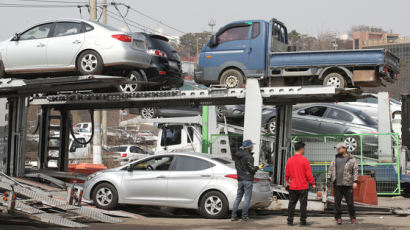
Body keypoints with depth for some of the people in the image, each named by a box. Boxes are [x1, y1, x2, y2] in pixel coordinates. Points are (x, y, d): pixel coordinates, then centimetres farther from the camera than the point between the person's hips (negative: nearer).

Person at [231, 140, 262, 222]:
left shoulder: (237, 155, 9)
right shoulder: (248, 156, -16)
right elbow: (251, 168, -16)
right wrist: (258, 167, 1)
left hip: (240, 179, 7)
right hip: (248, 179, -7)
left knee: (238, 197, 12)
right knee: (247, 198, 1)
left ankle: (233, 216, 10)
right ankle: (244, 216, 2)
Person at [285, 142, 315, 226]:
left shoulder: (289, 160, 1)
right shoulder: (304, 160, -11)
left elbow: (287, 173, 10)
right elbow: (309, 174, -10)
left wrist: (287, 181, 27)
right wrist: (312, 183, 0)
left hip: (292, 187, 4)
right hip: (303, 187, -4)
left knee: (292, 203, 11)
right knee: (303, 204, 4)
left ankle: (290, 221, 11)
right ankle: (303, 221, 6)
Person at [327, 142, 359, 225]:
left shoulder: (352, 159, 2)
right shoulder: (336, 158, 11)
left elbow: (355, 171, -1)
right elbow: (331, 169, 13)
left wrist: (355, 181, -10)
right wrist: (329, 179, 6)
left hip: (347, 184, -3)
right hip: (337, 184, 3)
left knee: (350, 202, 0)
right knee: (337, 202, 2)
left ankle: (353, 218, 11)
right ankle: (338, 218, 11)